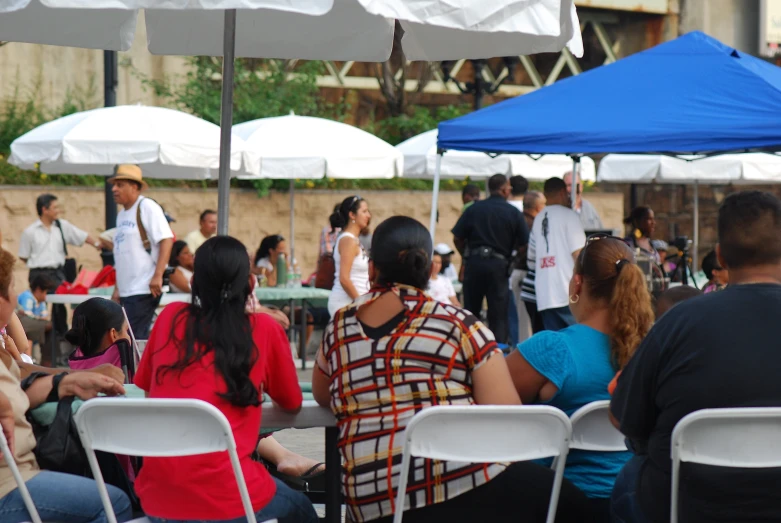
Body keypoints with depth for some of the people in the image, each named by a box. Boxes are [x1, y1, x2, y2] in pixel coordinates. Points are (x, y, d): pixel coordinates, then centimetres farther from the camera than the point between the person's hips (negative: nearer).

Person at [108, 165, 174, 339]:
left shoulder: (147, 207, -7)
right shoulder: (122, 214, 18)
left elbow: (167, 239, -16)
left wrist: (157, 276, -22)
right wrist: (118, 287, 21)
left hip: (143, 290, -9)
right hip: (126, 291, 9)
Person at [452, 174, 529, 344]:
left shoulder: (474, 209, 2)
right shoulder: (514, 213, -3)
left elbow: (457, 239, 2)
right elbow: (524, 244, -5)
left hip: (474, 262, 2)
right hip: (499, 264, -2)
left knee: (470, 312, 13)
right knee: (498, 315, 3)